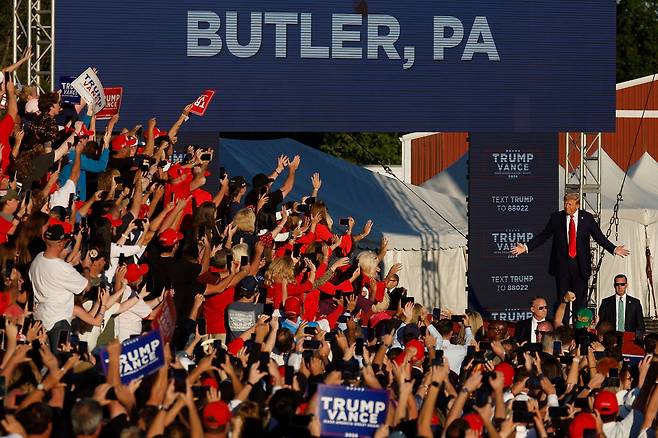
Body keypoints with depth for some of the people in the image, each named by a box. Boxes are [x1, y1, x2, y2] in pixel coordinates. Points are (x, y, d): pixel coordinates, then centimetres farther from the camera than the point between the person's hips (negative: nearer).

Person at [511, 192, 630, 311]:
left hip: (580, 264, -1)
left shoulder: (587, 218, 2)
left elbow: (599, 237, 5)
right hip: (561, 264, 1)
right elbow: (543, 235, 7)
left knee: (580, 299, -1)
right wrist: (526, 247, -1)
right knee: (562, 298, 4)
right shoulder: (556, 217, 3)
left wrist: (614, 249, -8)